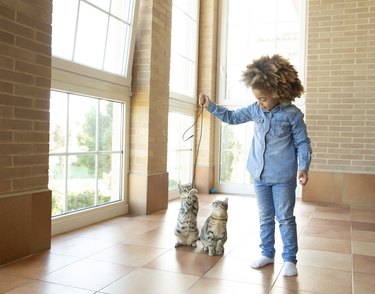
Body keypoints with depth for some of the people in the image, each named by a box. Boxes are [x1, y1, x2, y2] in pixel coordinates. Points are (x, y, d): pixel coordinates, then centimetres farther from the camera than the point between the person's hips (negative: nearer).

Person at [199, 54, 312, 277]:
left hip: (283, 177, -5)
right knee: (265, 217, 15)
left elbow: (302, 143, -6)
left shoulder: (292, 114, -11)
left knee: (285, 218, 4)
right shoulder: (255, 110, 3)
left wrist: (303, 167, -17)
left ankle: (290, 259, 17)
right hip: (259, 175, 5)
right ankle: (267, 253, 29)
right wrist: (211, 106, 5)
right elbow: (232, 117, 15)